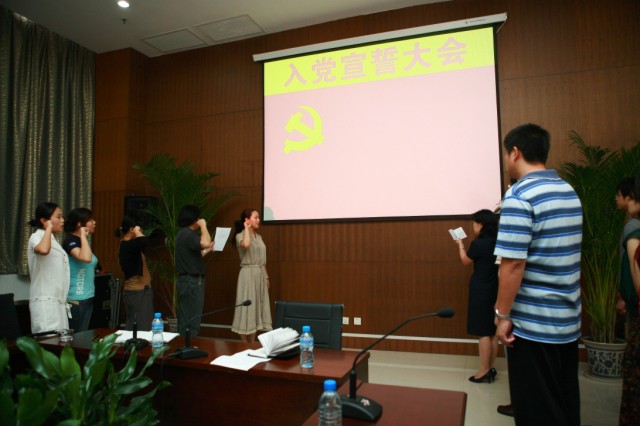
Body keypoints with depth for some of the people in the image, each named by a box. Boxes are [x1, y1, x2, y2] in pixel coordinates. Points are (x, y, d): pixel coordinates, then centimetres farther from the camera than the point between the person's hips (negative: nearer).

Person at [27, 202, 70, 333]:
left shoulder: (52, 239, 17)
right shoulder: (37, 237, -9)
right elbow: (43, 250, -37)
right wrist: (49, 228, -20)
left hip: (57, 301, 9)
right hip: (45, 302, -9)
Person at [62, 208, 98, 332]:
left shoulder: (82, 241, 13)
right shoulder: (70, 240, -14)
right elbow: (86, 258, -32)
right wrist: (83, 236, -22)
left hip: (87, 297, 9)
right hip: (75, 298, -9)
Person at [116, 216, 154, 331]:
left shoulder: (126, 245, 12)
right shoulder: (127, 245, -17)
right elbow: (143, 242, -37)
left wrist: (138, 234, 14)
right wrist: (137, 233, -17)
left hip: (136, 291, 10)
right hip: (138, 292, -10)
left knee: (133, 328, 14)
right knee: (142, 329, -8)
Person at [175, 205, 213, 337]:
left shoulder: (184, 233, 16)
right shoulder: (187, 234, -16)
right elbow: (205, 243, -34)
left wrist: (207, 251, 24)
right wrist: (203, 226, -19)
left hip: (188, 280, 11)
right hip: (192, 281, -11)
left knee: (185, 319, 16)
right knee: (191, 320, -6)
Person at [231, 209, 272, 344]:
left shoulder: (259, 237, 14)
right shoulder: (240, 236, -7)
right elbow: (246, 244, -32)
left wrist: (266, 276, 15)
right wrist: (247, 228, -18)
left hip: (260, 274, 7)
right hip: (248, 274, -7)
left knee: (257, 307, 10)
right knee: (247, 307, -3)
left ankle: (252, 344, 20)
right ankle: (244, 345, 8)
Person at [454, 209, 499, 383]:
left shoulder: (478, 243, -17)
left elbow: (465, 261, 0)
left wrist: (460, 245, 14)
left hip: (481, 291, -7)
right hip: (495, 289, 7)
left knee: (483, 332, 0)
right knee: (493, 331, 13)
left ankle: (484, 371, 7)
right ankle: (490, 368, 22)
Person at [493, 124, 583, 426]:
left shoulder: (520, 194, -17)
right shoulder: (570, 191, 8)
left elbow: (513, 264, -22)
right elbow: (561, 255, 14)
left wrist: (502, 315, -12)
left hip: (534, 323, -8)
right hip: (568, 320, 8)